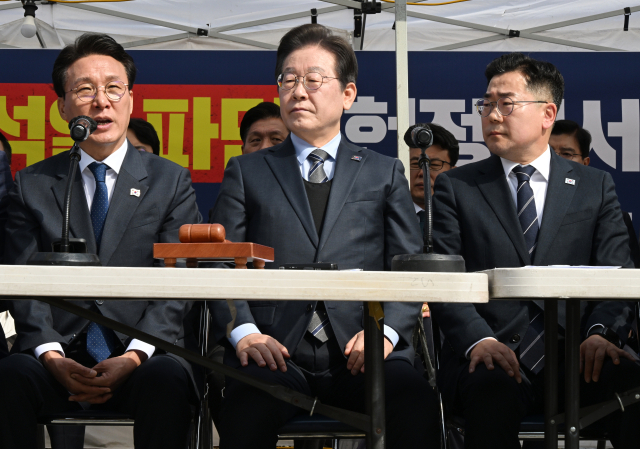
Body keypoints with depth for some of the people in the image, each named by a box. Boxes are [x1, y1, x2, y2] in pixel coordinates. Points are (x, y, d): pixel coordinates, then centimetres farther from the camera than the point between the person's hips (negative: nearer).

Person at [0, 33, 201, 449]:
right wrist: (51, 355, -14)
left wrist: (135, 356, -15)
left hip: (143, 355, -1)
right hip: (59, 355, 1)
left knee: (166, 379, -35)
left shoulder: (171, 182, 11)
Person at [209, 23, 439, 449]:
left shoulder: (385, 172, 20)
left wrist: (385, 330, -9)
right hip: (275, 350, -1)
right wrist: (244, 331, -11)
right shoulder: (247, 172, 19)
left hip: (359, 351, 1)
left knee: (417, 402, -33)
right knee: (247, 410, -37)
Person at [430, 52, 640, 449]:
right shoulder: (456, 188, 14)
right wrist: (478, 339, -17)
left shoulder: (596, 188, 16)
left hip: (576, 353, 1)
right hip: (491, 354, -1)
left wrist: (601, 333, -15)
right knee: (493, 394, -38)